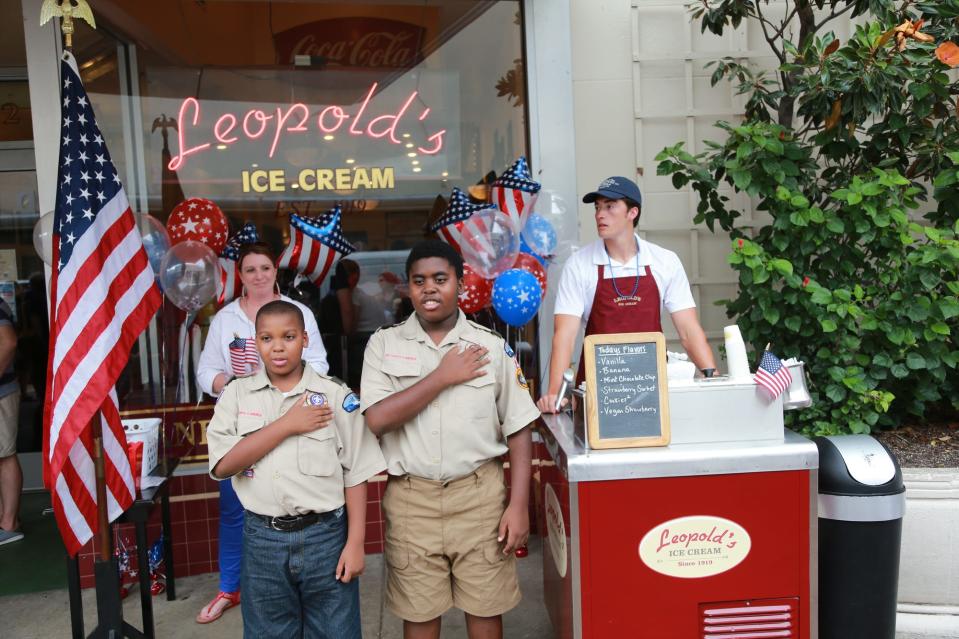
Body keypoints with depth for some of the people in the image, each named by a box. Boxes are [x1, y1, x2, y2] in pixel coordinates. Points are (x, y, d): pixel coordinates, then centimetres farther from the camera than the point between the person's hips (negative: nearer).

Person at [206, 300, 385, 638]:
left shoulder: (336, 396, -4)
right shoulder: (236, 394, 1)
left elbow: (355, 476, -2)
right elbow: (223, 465, -10)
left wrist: (355, 543, -6)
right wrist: (287, 425, -15)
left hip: (325, 535, -1)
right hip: (262, 538, 2)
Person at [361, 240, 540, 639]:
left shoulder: (492, 347, -1)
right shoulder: (384, 343, -1)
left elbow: (518, 430, 1)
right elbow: (376, 420, -13)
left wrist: (519, 505, -5)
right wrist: (444, 376, -13)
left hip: (480, 494, 0)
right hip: (411, 498, 0)